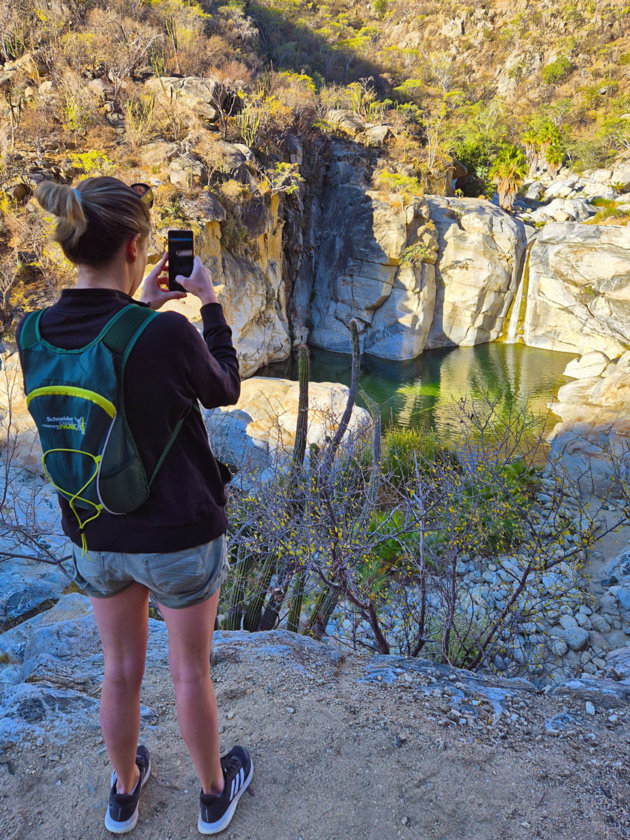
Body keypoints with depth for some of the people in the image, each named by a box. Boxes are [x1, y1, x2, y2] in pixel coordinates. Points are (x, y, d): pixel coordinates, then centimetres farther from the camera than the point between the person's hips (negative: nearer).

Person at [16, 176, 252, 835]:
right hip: (181, 539, -4)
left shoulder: (38, 333, -10)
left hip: (95, 538, 4)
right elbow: (224, 392, -5)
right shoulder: (169, 335, -26)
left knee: (121, 669, 26)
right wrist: (210, 304, 1)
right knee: (191, 673, 19)